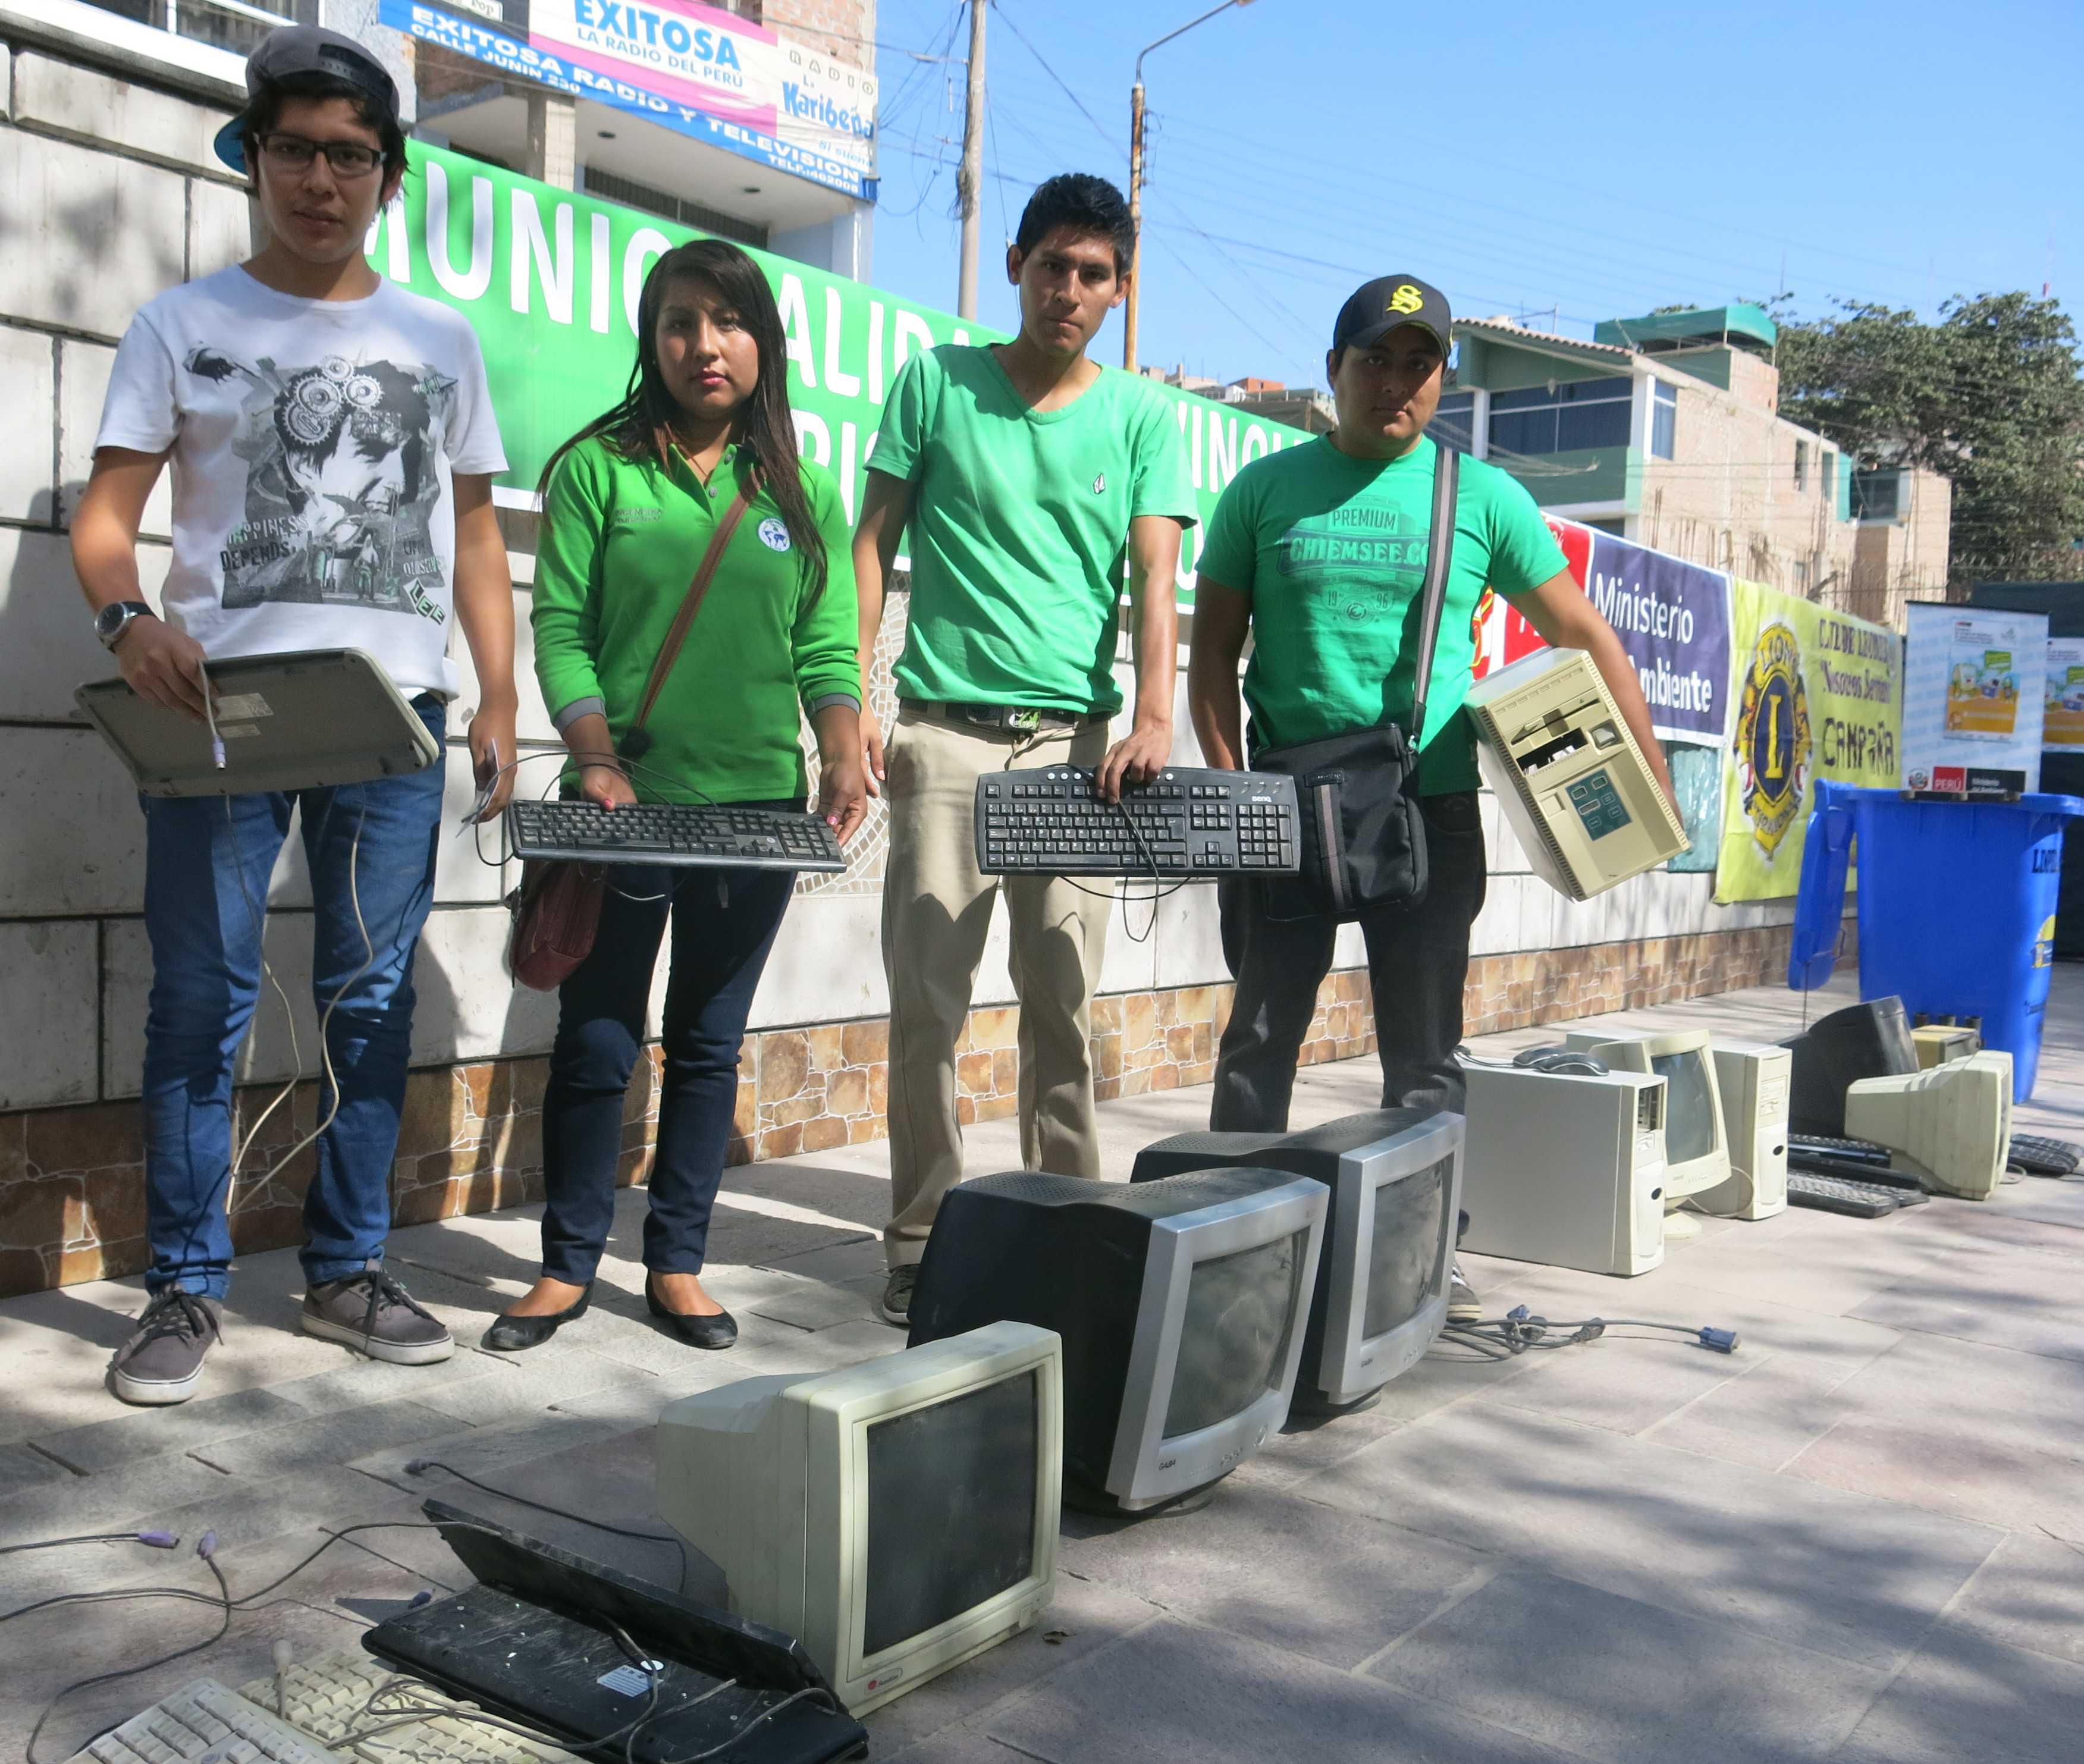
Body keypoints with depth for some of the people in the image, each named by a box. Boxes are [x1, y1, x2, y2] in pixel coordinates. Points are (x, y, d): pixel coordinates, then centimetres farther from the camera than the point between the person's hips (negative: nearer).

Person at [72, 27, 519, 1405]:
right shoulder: (184, 326, 8)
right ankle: (187, 1288, 9)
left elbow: (475, 536, 15)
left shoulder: (442, 343, 15)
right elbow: (107, 513, 2)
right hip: (220, 698, -2)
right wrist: (129, 618, -20)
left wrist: (499, 701, 6)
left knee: (374, 997, 5)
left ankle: (348, 1271, 17)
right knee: (203, 996, -2)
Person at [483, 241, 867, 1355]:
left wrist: (843, 756, -11)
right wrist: (596, 757, -15)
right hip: (623, 803, -2)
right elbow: (562, 633, -2)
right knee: (595, 1042, 4)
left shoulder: (803, 493, 10)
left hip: (757, 810, 2)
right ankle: (568, 1265, 19)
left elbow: (825, 650, 5)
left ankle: (677, 1264, 21)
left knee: (710, 1044, 10)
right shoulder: (598, 469, 3)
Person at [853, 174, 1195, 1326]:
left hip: (1075, 737, 1)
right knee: (927, 997, -2)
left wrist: (1154, 717, -15)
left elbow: (1154, 575, 1)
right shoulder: (937, 384, 8)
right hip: (945, 726, -1)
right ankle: (922, 1240, 9)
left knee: (1064, 1000, 3)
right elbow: (873, 541, 8)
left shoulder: (1140, 418, 10)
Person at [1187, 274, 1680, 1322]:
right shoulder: (1266, 489, 6)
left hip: (1430, 811, 0)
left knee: (1425, 1050, 6)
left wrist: (1650, 779, 2)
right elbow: (1214, 648, 6)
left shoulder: (1483, 498, 5)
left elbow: (1583, 636, 8)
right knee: (1261, 1034, 6)